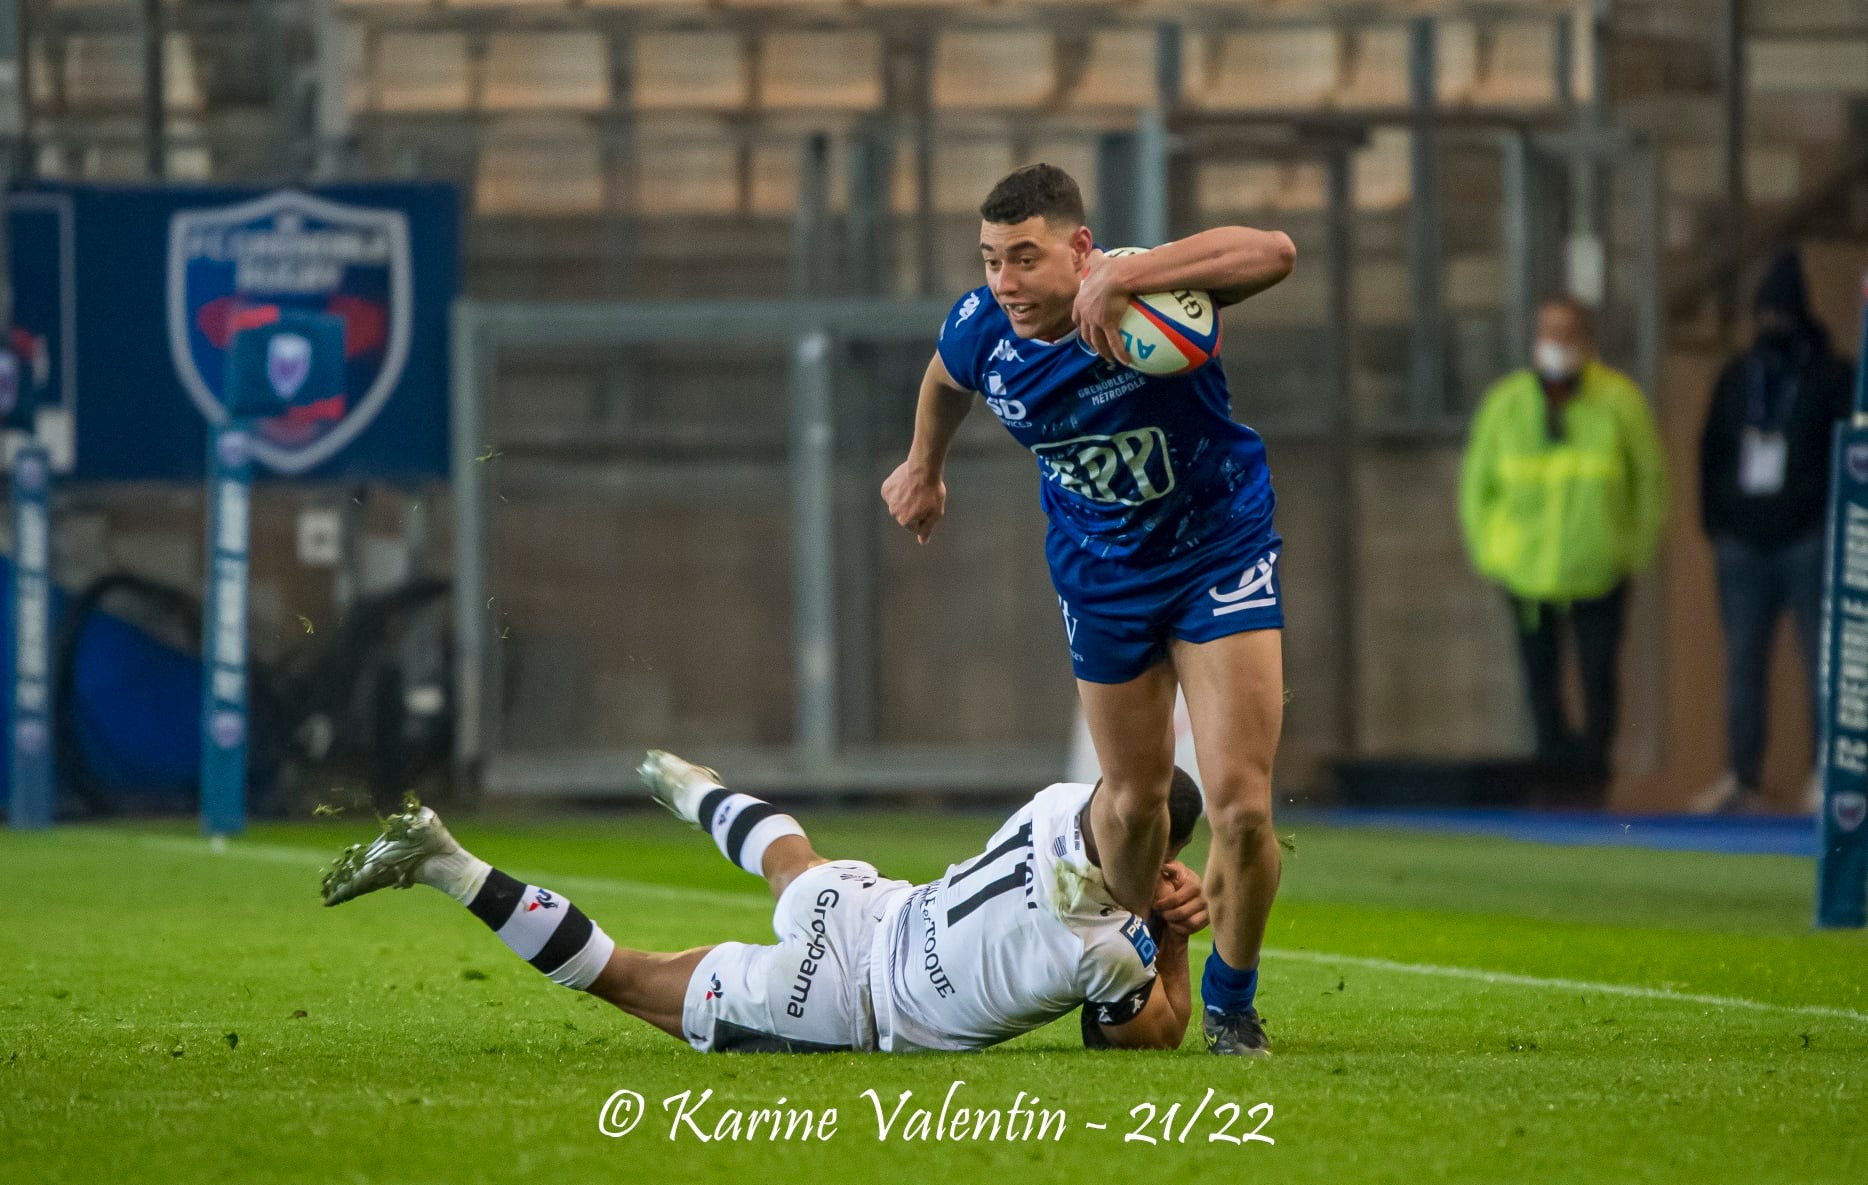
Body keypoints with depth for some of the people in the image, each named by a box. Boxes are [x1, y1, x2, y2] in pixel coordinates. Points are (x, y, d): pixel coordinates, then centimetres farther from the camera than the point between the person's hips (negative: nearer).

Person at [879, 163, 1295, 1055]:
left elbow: (1272, 253, -49)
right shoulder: (980, 331, -16)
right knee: (1134, 798, 14)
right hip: (1101, 573, 4)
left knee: (1241, 805, -10)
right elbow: (944, 380, 11)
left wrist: (1123, 280, -55)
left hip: (1219, 554, -3)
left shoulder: (1149, 296, -30)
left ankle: (1231, 1003, 14)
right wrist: (923, 467, 29)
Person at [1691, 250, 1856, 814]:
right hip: (1744, 540, 4)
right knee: (1743, 662, 3)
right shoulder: (1736, 377, 15)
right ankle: (1740, 776, 4)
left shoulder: (1832, 379, 1)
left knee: (1823, 658, -5)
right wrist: (1714, 518, 8)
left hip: (1807, 540, -4)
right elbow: (1712, 450, 18)